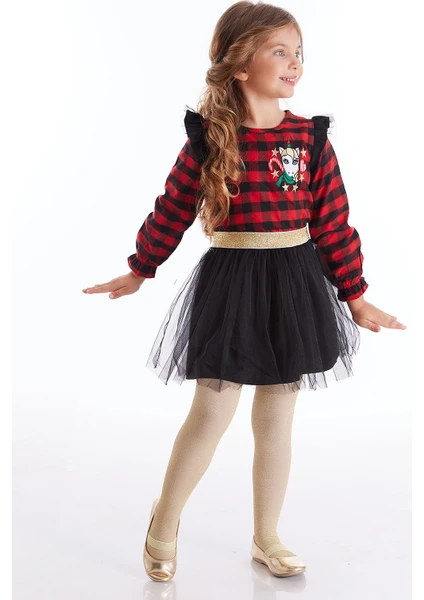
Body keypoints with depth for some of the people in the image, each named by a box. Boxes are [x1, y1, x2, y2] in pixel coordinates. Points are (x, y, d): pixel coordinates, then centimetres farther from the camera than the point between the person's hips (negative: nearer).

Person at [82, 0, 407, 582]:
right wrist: (138, 271, 11)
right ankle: (164, 520, 26)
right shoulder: (209, 137, -7)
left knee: (276, 418, 12)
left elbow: (334, 224, 0)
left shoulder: (311, 138, -2)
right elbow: (172, 209, 3)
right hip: (230, 282, -2)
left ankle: (266, 538, 29)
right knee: (213, 411, 1)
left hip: (295, 283, 2)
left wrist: (355, 297, 3)